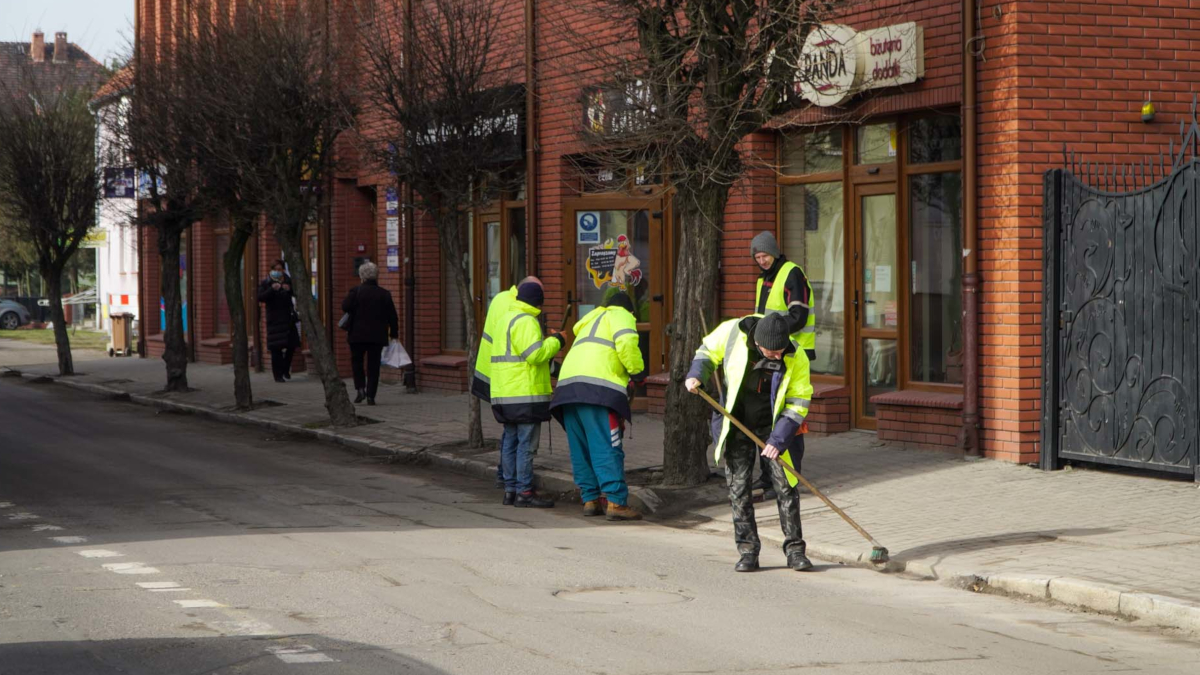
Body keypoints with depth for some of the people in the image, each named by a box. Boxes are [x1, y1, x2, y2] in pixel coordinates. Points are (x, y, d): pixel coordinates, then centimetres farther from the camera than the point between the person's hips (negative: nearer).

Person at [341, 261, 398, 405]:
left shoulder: (356, 291, -8)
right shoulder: (385, 294, 0)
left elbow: (345, 307, -14)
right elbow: (392, 317, 1)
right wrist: (394, 334, 9)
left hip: (358, 335, -1)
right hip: (377, 336, 2)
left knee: (356, 361, 16)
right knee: (373, 365, 6)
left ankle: (360, 388, -1)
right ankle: (371, 395, 1)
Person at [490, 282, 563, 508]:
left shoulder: (506, 319, 19)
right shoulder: (526, 321, -13)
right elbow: (535, 354, -22)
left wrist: (546, 342, 16)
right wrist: (555, 341, -8)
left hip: (505, 394, 10)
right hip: (526, 394, -10)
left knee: (510, 442, 11)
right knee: (527, 444, -7)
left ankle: (510, 489, 14)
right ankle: (524, 491, -7)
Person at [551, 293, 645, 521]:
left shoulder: (590, 321, 36)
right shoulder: (620, 315, 13)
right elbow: (626, 342, -8)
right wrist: (637, 370, 3)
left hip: (567, 385, 8)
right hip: (598, 387, -8)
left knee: (581, 450, 12)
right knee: (607, 449, -11)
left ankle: (589, 500, 12)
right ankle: (616, 503, -16)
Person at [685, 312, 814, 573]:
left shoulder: (797, 358, -20)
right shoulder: (732, 332, -18)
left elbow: (798, 403, -15)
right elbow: (708, 350, 3)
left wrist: (779, 439, -22)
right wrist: (696, 374, -14)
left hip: (775, 424, -1)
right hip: (737, 423, 1)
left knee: (785, 485, -3)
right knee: (738, 487, 0)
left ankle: (795, 549, 6)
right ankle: (748, 551, 6)